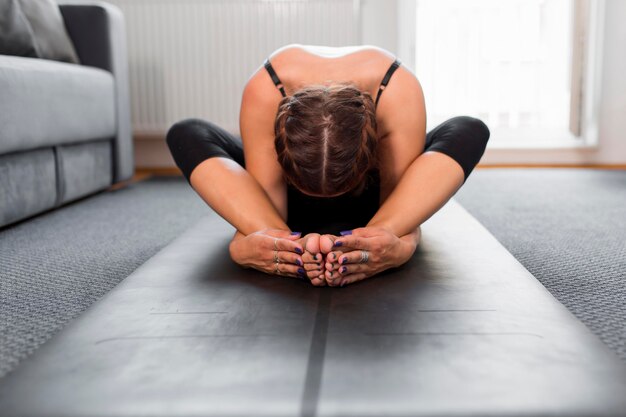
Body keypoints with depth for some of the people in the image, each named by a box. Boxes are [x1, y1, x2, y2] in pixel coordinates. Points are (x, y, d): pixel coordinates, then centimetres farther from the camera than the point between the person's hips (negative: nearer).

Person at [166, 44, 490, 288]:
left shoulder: (399, 92, -35)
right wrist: (244, 244, -53)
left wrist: (401, 245, -54)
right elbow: (262, 203, -31)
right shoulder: (263, 91, -34)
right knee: (186, 135, -25)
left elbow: (401, 204, -32)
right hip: (294, 206, 0)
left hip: (370, 203, 1)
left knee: (470, 131, -30)